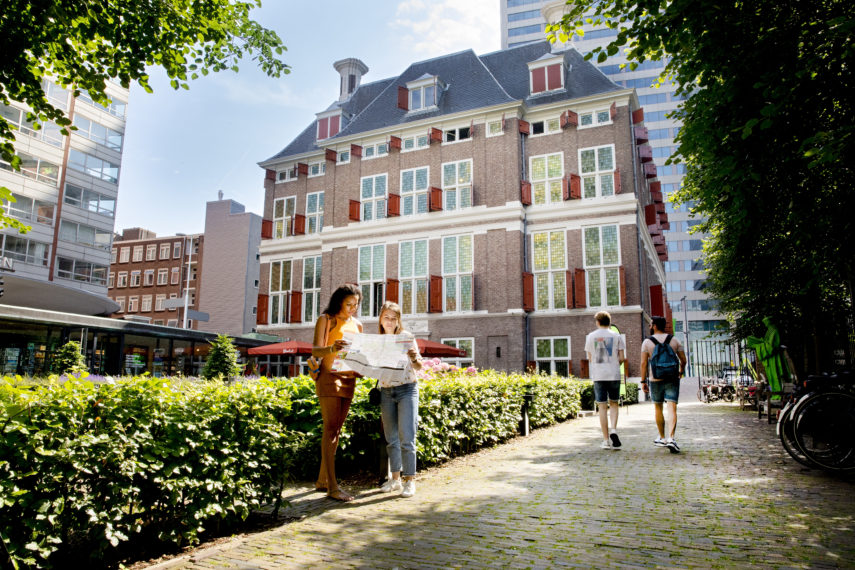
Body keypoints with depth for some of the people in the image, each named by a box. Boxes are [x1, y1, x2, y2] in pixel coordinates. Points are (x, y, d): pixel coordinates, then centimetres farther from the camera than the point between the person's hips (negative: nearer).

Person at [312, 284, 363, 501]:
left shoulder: (357, 325, 18)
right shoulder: (325, 320, 0)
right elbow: (316, 351, -10)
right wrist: (332, 348, -32)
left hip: (349, 379, 6)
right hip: (329, 377, -6)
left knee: (336, 430, 8)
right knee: (330, 429, -11)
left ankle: (322, 481, 17)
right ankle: (332, 487, -13)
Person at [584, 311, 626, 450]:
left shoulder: (590, 336, 4)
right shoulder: (617, 336, 3)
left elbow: (590, 358, 7)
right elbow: (622, 358, 0)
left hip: (598, 375, 0)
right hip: (614, 375, 0)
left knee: (602, 407, 4)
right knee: (613, 404, 15)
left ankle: (606, 440, 4)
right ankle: (613, 430, -7)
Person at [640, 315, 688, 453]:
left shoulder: (647, 342, -2)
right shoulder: (674, 340, 4)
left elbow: (643, 363, -7)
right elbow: (683, 359, 7)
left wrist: (643, 381, -3)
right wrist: (681, 371, 26)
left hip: (656, 379, -1)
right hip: (672, 378, 1)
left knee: (658, 408, 15)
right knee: (672, 409, -6)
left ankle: (662, 438, 24)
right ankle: (671, 438, -21)